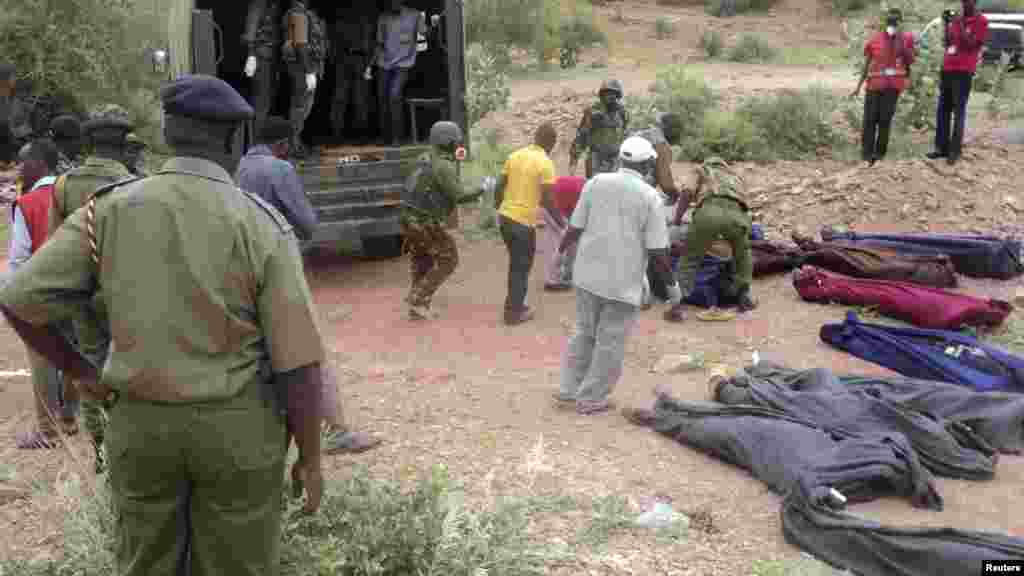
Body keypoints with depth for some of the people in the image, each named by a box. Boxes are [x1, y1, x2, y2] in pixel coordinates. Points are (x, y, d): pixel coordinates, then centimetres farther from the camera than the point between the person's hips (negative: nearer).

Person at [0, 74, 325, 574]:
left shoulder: (111, 209, -7)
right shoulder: (263, 225, -16)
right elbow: (299, 363, -16)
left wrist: (80, 372, 10)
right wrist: (311, 459, -4)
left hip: (141, 424, 3)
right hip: (236, 426, -2)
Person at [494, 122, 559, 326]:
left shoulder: (514, 155, 7)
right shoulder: (545, 163, -11)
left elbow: (499, 187, 10)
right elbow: (547, 199, -14)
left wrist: (498, 209, 23)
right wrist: (560, 220, -1)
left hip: (505, 217, 7)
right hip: (523, 221, -7)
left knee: (516, 263, 21)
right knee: (521, 267, 6)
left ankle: (513, 305, 30)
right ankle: (514, 312, 12)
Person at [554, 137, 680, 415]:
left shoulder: (596, 182, -1)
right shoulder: (650, 197, -9)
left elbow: (575, 227, -1)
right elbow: (657, 250, -10)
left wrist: (560, 252, 17)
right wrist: (671, 283, 3)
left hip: (588, 273, 4)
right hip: (623, 282, -4)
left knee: (585, 332, 20)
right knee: (609, 342, 9)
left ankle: (569, 389, 25)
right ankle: (590, 399, 17)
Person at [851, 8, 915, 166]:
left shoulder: (906, 38, 6)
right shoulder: (874, 40, 8)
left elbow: (910, 61, -2)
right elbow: (867, 65, 12)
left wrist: (901, 42, -9)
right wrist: (859, 86, 10)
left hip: (893, 84, -1)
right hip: (874, 83, 1)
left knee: (885, 119, -4)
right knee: (870, 119, -5)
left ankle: (879, 152, 3)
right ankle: (866, 153, -3)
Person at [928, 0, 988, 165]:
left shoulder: (981, 21, -2)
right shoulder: (956, 19, 16)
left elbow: (971, 45, -10)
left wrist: (960, 25, -14)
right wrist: (946, 24, 5)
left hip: (963, 72, -6)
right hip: (947, 70, 6)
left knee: (959, 112, -7)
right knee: (943, 110, 4)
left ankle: (955, 150, -6)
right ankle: (942, 147, 7)